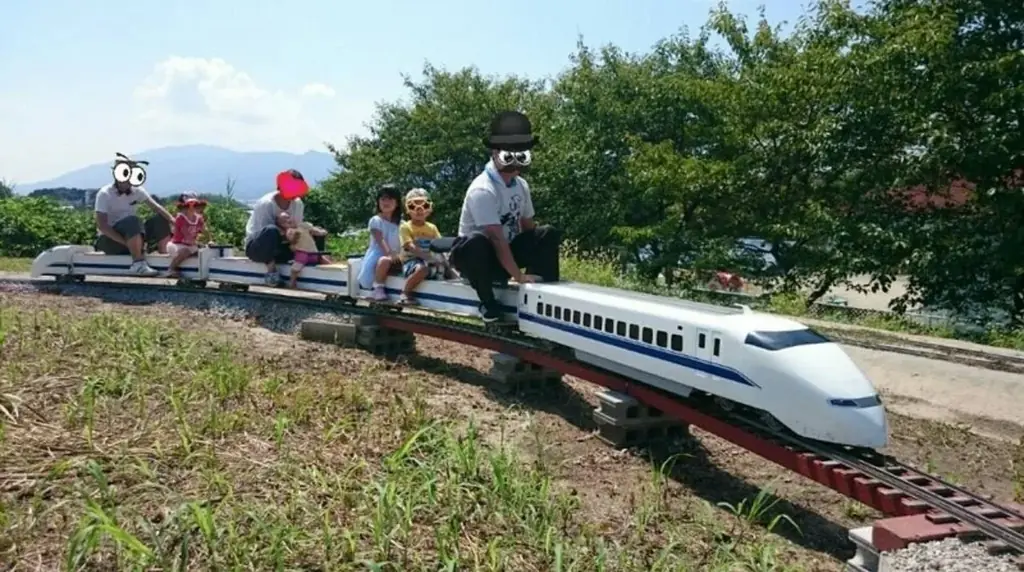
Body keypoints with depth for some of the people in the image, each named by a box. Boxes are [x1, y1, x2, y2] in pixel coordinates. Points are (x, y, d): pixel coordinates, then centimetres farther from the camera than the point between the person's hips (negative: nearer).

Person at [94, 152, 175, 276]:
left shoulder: (137, 191, 2)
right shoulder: (104, 194, -13)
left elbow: (156, 207, -8)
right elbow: (101, 225, -21)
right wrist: (126, 242, -29)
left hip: (132, 236, 6)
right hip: (109, 239, -6)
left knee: (161, 221, -8)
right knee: (132, 222, -33)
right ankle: (138, 264, -41)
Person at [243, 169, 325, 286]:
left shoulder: (298, 203, -5)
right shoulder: (265, 204, -22)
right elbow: (268, 232, -25)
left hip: (279, 249, 6)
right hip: (257, 248, -5)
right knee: (271, 231, -41)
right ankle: (271, 268, -25)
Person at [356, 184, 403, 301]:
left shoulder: (400, 223, 13)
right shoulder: (376, 220, -3)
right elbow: (380, 241, -18)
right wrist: (390, 253, -36)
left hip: (396, 257, 6)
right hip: (378, 254, -5)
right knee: (385, 260, -40)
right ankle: (378, 288, -29)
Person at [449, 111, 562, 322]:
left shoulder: (521, 185, 1)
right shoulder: (483, 190, -24)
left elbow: (528, 227, 6)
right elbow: (497, 238, -29)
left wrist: (538, 264, -6)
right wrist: (518, 276, -30)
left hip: (507, 250, 7)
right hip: (479, 257, -7)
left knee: (549, 235, -10)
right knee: (475, 243, -41)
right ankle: (489, 304, -20)